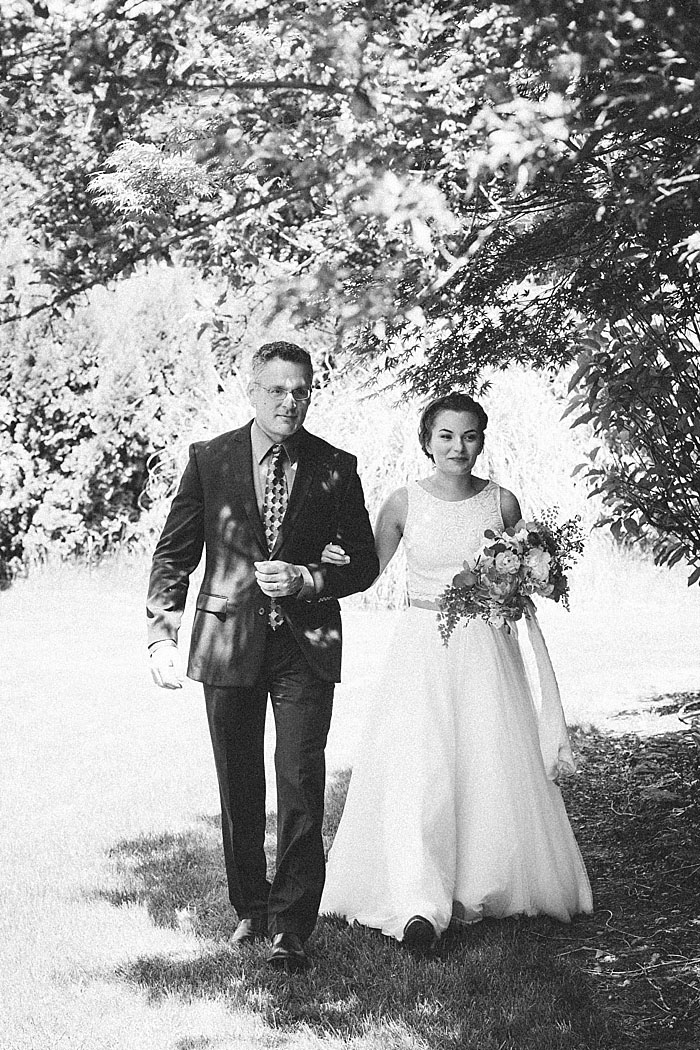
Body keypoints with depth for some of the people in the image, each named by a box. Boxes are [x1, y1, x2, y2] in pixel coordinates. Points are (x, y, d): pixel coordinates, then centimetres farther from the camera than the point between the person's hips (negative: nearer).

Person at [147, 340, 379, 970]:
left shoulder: (336, 469, 2)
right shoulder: (209, 460, 2)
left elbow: (365, 563, 6)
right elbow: (173, 555, 4)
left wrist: (307, 580, -12)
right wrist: (163, 635, -6)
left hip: (306, 645, -1)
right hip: (228, 645, 1)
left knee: (301, 785, -9)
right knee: (239, 788, 11)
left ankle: (291, 925, -2)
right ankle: (250, 908, 27)